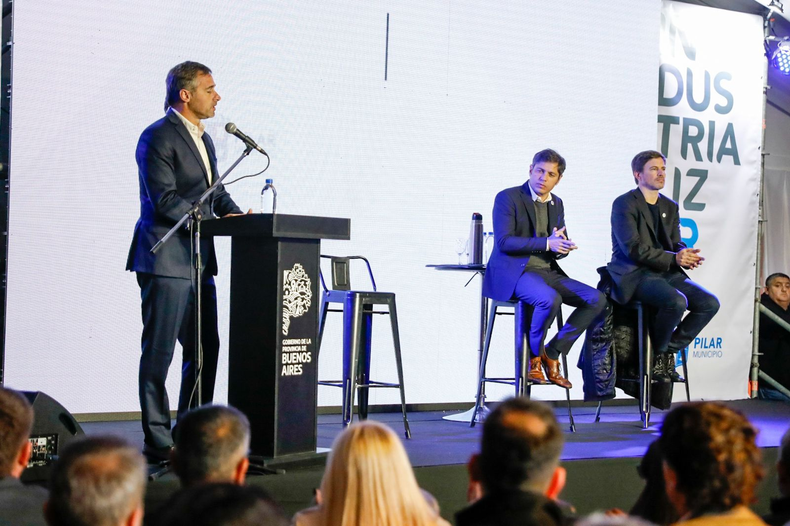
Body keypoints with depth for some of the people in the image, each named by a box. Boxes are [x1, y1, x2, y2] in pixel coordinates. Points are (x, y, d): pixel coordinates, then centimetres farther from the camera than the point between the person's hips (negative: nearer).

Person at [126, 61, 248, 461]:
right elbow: (164, 200, -18)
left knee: (206, 349, 12)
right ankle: (157, 440, -1)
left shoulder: (203, 139, 19)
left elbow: (216, 192, 22)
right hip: (166, 259, -9)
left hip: (199, 260, 9)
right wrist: (215, 221, -19)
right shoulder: (158, 138, -10)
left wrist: (237, 214, 2)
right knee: (159, 352, -4)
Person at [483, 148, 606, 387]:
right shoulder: (508, 198, -4)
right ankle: (533, 356, -11)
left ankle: (552, 353, -3)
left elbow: (562, 246, 20)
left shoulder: (556, 204, 17)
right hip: (514, 272, -7)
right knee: (550, 299, -36)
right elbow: (503, 241, -15)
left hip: (547, 271, 7)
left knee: (596, 299, -10)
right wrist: (547, 243, -22)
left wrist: (562, 245, -7)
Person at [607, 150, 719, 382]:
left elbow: (676, 244, 14)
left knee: (710, 303, -12)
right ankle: (657, 356, -8)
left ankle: (670, 350, 0)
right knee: (677, 301, -33)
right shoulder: (624, 204, -6)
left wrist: (686, 255, -11)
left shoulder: (670, 207, 18)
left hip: (666, 273, 8)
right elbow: (634, 248, -16)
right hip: (634, 275, -8)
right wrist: (673, 258, -21)